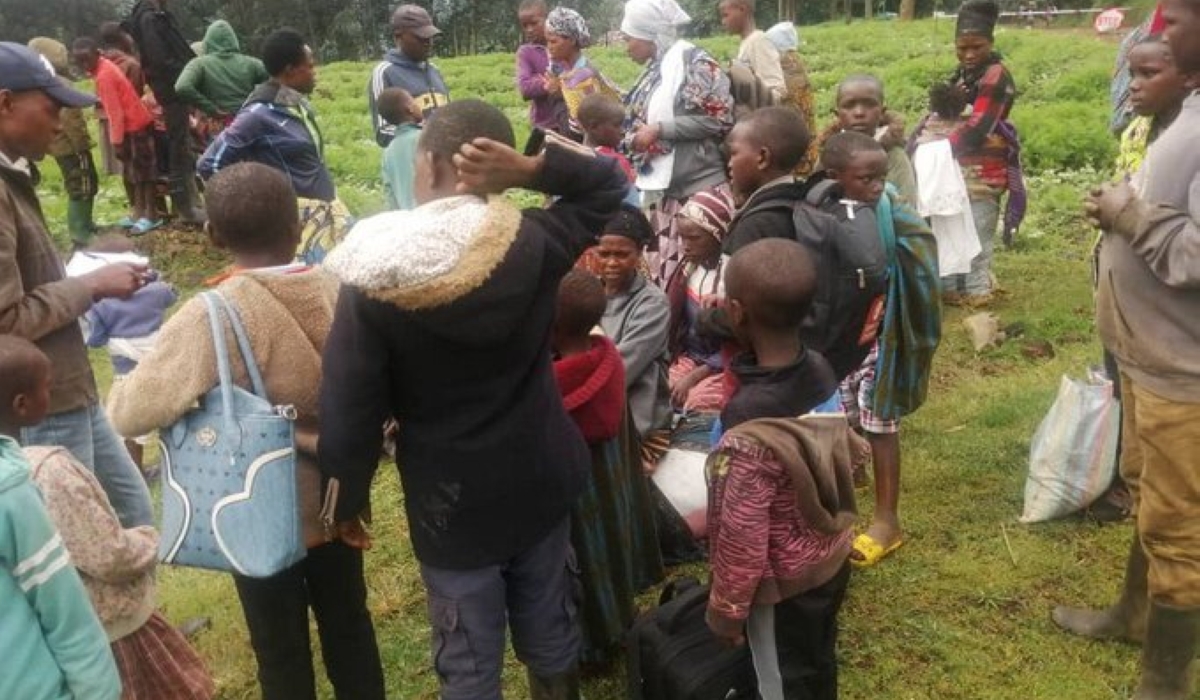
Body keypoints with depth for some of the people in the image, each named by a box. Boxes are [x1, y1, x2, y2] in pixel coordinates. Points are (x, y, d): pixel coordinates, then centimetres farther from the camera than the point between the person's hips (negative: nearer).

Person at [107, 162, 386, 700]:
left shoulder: (212, 317, -23)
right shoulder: (339, 294, -8)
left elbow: (128, 412, -22)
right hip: (335, 501, 4)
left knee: (280, 652, 16)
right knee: (348, 626, 22)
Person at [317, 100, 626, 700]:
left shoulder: (373, 282, -20)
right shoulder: (533, 244, -13)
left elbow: (350, 412, -15)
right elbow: (606, 184, 5)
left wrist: (346, 502, 2)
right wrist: (529, 169, -14)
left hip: (452, 502, -3)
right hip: (541, 480, 3)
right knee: (549, 630, 25)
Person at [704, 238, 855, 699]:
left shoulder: (750, 428, -35)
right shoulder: (821, 372, -13)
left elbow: (741, 539, -26)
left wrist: (725, 610, -10)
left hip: (783, 584, -6)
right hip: (832, 559, 7)